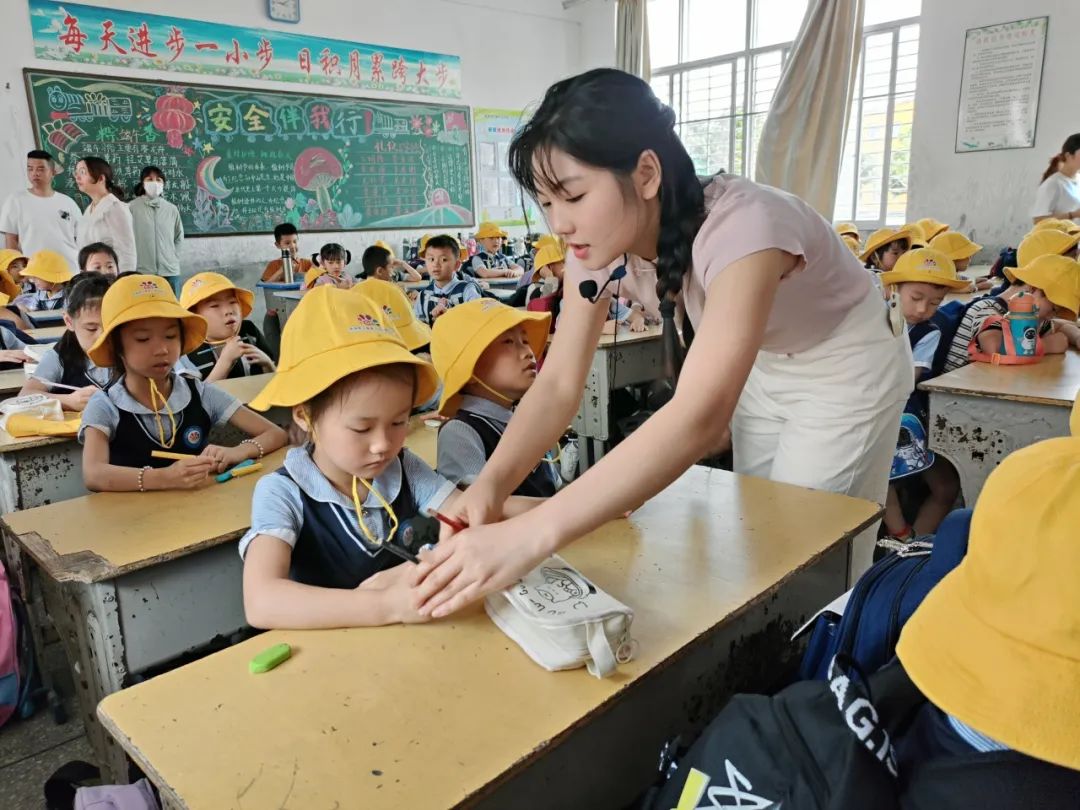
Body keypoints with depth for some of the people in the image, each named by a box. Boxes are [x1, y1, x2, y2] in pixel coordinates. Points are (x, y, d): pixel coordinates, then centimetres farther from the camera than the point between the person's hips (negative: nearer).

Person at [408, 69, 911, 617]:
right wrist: (491, 484, -40)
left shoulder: (740, 226, -40)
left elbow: (700, 417, -52)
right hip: (761, 369, 6)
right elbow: (559, 384, -21)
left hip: (844, 368, -5)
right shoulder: (600, 244, -19)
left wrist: (530, 536, -60)